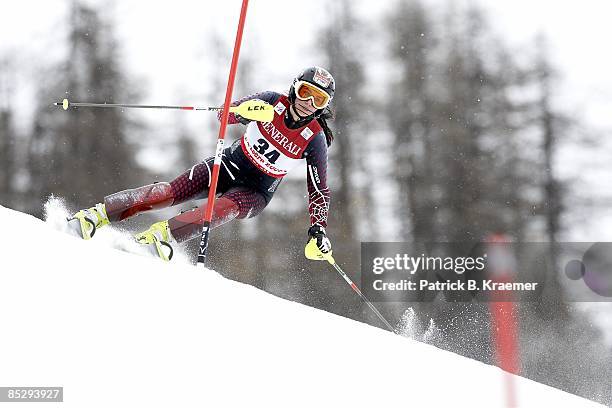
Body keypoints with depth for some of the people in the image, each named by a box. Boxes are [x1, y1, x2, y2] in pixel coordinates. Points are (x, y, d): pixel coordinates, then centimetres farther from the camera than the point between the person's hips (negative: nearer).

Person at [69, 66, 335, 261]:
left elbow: (319, 191, -8)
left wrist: (318, 229, -21)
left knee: (226, 208, -36)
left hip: (256, 192, -1)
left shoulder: (315, 139, -14)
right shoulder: (274, 102, -9)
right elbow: (226, 115, -13)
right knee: (172, 191, -19)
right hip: (230, 165, 2)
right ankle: (97, 215, -23)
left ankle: (162, 234, -48)